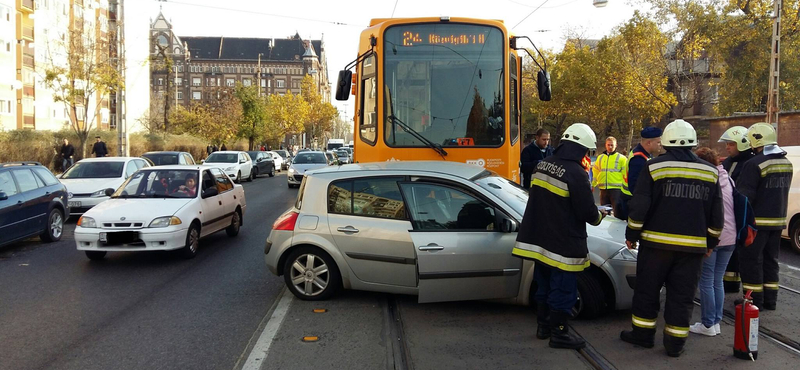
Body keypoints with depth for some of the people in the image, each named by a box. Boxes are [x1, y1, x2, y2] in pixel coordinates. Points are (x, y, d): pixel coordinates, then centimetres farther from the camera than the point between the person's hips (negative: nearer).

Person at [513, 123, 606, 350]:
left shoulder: (543, 165, 3)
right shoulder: (576, 173, -21)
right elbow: (587, 212, -17)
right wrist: (598, 216, 4)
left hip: (539, 238, 8)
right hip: (563, 244, -8)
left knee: (544, 285, 19)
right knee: (563, 289, 5)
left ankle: (543, 326, 30)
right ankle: (558, 334, 13)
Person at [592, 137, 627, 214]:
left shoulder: (621, 158, 2)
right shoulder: (600, 158, 15)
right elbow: (595, 172, 21)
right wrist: (593, 184, 15)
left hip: (616, 189, -4)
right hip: (603, 189, 4)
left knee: (617, 212, -5)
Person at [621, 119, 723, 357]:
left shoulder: (654, 167, -7)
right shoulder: (710, 172, 5)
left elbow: (639, 207, -9)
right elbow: (717, 216, 10)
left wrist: (631, 235, 2)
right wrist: (711, 242, 20)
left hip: (657, 241, -3)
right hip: (693, 246, 3)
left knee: (647, 290, 11)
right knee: (682, 295, 9)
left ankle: (643, 333, 18)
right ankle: (675, 343, 13)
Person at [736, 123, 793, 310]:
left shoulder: (755, 164, -18)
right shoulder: (786, 163, 8)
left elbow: (744, 195, -18)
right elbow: (780, 190, 16)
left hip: (758, 221, -8)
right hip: (778, 219, 8)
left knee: (751, 261, 2)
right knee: (770, 260, 15)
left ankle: (754, 300, 5)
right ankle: (770, 300, 20)